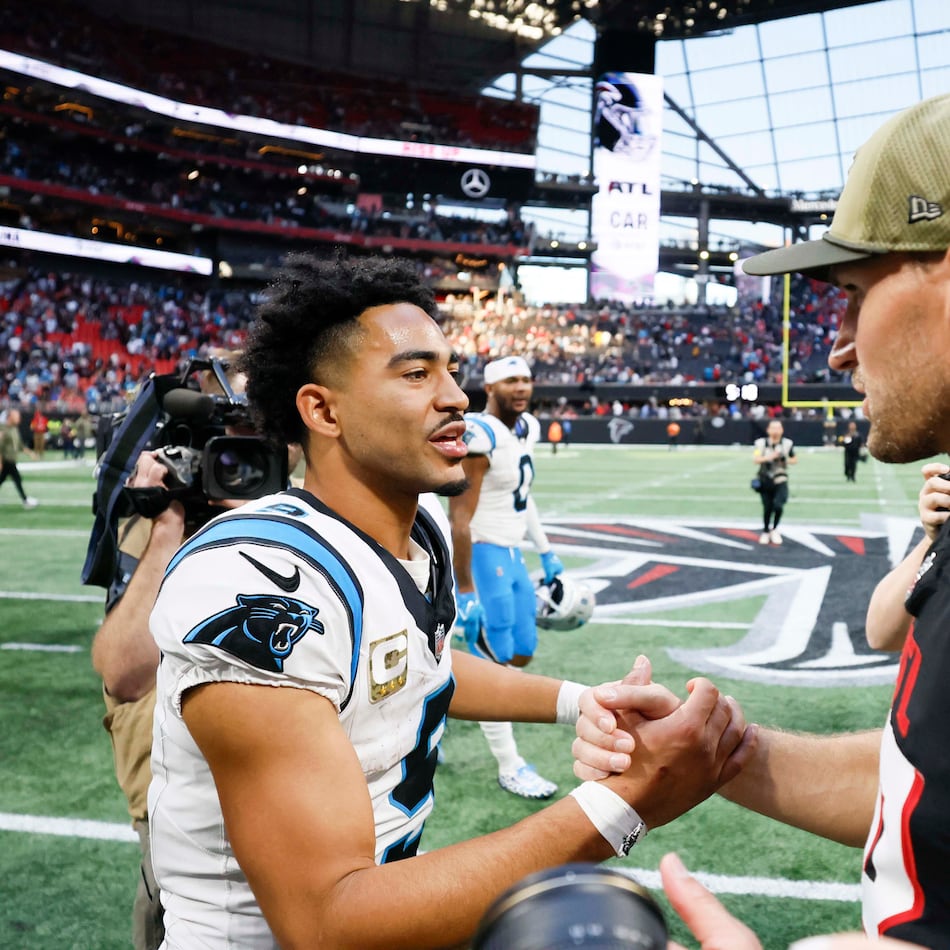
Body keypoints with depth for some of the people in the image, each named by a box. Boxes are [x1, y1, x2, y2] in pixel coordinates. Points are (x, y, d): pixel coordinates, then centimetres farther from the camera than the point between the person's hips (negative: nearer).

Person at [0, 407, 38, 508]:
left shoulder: (15, 429, 11)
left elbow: (20, 444, 21)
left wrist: (29, 452, 12)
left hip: (11, 461, 8)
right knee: (17, 479, -5)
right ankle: (26, 500, 1)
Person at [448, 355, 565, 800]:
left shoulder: (526, 428, 8)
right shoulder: (478, 436, -21)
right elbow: (460, 519, -22)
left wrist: (546, 553, 21)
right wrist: (465, 590, -21)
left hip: (511, 557, 9)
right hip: (482, 558, -9)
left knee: (522, 654, 16)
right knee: (494, 666, 2)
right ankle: (509, 767, 15)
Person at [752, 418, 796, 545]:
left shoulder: (787, 443, -3)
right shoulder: (761, 443, -8)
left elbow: (794, 460, 11)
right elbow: (755, 459, -20)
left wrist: (785, 461, -10)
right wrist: (769, 457, -34)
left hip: (780, 480, 0)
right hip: (765, 480, 0)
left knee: (778, 505, -18)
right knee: (767, 508, 7)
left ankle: (774, 529, 8)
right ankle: (765, 532, 31)